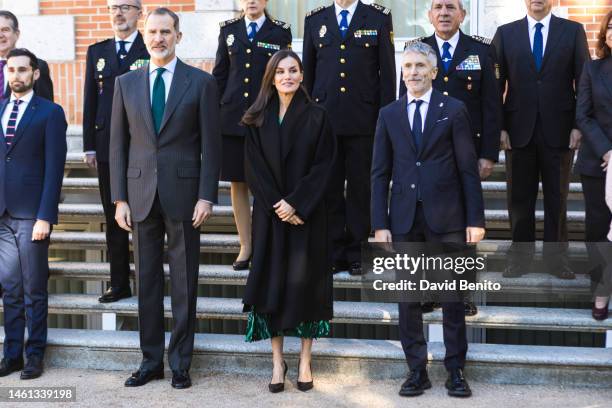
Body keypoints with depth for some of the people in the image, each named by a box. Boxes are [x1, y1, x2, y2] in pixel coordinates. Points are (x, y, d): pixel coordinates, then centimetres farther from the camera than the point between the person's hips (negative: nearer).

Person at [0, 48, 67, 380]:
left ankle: (35, 354, 14)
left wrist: (45, 216, -14)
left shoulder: (50, 113, -2)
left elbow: (54, 168, -7)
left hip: (31, 214, -4)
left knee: (34, 290, 4)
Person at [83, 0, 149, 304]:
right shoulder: (96, 52, 12)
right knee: (113, 219, 10)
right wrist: (89, 147, 6)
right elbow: (90, 101, 10)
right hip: (107, 150, 4)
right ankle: (119, 283, 19)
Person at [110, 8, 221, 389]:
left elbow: (211, 144, -1)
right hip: (141, 193, 3)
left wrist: (207, 196, -8)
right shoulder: (126, 83, 8)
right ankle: (151, 360, 19)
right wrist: (119, 198, 2)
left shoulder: (201, 82, 1)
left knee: (184, 282, 5)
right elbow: (118, 144, 8)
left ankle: (180, 362, 16)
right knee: (147, 281, 9)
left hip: (183, 193, -2)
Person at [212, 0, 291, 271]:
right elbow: (220, 74, 12)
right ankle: (245, 247, 14)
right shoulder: (228, 30, 12)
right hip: (233, 117, 3)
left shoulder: (281, 31, 4)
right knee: (238, 184, 5)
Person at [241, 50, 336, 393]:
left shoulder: (317, 117, 0)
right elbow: (254, 168, 1)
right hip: (270, 213, 2)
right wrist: (276, 204, -11)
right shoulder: (259, 119, 6)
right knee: (272, 281, 2)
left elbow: (323, 166, -5)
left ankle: (305, 361, 11)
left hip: (307, 213, -2)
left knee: (305, 281, 0)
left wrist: (296, 203, -14)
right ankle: (278, 361, 11)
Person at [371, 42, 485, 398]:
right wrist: (380, 224, 1)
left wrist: (475, 219, -5)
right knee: (408, 298, 6)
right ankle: (417, 370, 16)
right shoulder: (389, 115, 10)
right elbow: (381, 173, 8)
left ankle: (456, 370, 13)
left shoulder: (454, 110, 3)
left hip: (446, 217, -2)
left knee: (453, 297, 3)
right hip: (404, 218, 2)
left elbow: (468, 168, 0)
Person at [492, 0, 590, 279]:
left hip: (558, 130, 0)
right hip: (519, 130, 0)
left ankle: (556, 258, 17)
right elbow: (497, 83, 4)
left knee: (557, 198, 7)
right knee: (520, 198, 6)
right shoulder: (505, 33, 5)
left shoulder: (573, 31, 4)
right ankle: (520, 256, 17)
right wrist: (499, 127, -4)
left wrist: (579, 126, -5)